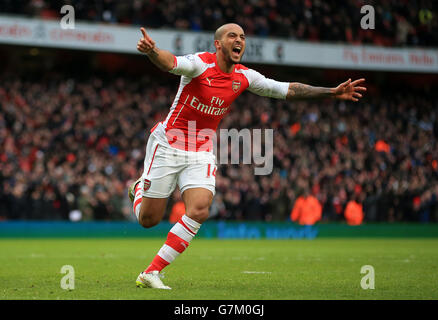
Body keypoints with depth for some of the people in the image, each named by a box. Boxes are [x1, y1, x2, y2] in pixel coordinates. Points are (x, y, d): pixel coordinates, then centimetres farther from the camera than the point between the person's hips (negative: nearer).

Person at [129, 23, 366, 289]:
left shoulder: (244, 77, 1)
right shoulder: (200, 63, -16)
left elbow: (286, 90, 9)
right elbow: (170, 63, -37)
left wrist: (332, 92, 4)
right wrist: (151, 51, -61)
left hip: (202, 153, 4)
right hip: (168, 145, -4)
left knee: (199, 212, -18)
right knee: (149, 219, 1)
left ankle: (152, 273, -9)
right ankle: (140, 188, 39)